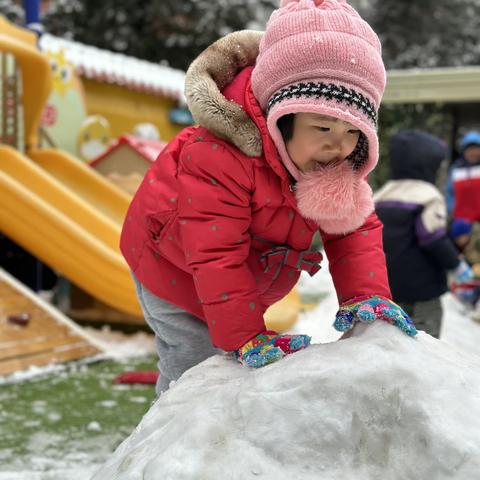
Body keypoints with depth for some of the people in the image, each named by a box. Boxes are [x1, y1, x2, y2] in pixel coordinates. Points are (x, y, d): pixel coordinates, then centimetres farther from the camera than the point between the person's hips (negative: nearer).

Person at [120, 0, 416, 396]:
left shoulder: (339, 163, -17)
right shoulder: (219, 156, -41)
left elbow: (356, 228, -15)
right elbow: (215, 254, -40)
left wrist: (366, 295, -31)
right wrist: (246, 338, -42)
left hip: (243, 282, 7)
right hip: (177, 272, -6)